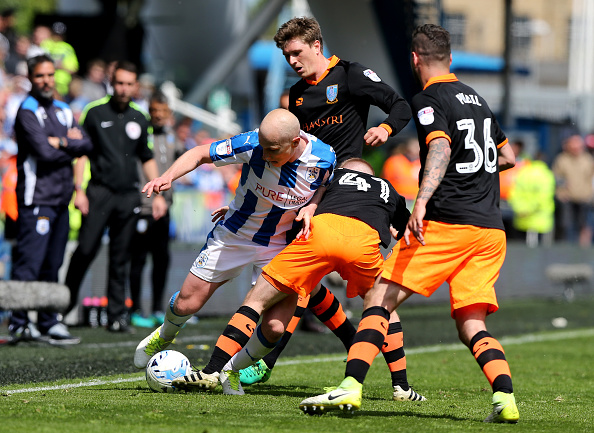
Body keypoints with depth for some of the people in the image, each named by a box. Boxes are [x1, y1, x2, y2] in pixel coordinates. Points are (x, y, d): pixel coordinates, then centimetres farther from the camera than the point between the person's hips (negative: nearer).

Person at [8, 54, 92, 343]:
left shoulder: (63, 111, 18)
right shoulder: (28, 111, -6)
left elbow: (86, 144, 6)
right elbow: (44, 152, -16)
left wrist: (61, 142, -9)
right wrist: (71, 146, 0)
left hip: (61, 198, 8)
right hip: (36, 197, -8)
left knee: (52, 264, 10)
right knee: (29, 262, -11)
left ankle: (48, 322, 14)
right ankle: (18, 323, -11)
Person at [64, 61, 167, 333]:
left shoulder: (140, 119, 12)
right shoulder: (95, 112, 1)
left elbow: (147, 159, 20)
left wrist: (157, 194, 13)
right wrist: (78, 190, -7)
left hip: (129, 195, 3)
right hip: (99, 191, -3)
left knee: (120, 259, 4)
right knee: (86, 249, -10)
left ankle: (117, 315, 7)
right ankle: (66, 303, 3)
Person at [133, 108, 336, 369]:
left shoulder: (323, 158, -22)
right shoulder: (252, 145, -27)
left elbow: (328, 188, 2)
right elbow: (200, 154, -15)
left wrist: (311, 207, -19)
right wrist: (168, 176, -31)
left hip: (278, 245, 0)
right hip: (233, 235, 0)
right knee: (187, 304, 2)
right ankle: (164, 336, 39)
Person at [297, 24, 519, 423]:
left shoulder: (429, 99, -3)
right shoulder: (476, 98, 21)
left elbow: (440, 147, -22)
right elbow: (508, 156, 31)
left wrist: (421, 201, -35)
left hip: (446, 222, -7)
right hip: (491, 229, 7)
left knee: (380, 301, -2)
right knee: (472, 325, 7)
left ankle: (350, 389, -14)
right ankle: (506, 399, -15)